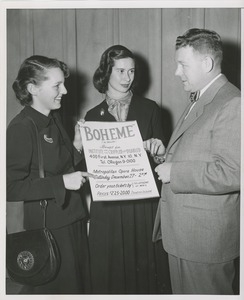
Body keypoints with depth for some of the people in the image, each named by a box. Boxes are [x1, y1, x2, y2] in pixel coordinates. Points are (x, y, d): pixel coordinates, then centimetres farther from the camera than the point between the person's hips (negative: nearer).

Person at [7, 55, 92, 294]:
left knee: (80, 283, 19)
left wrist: (77, 145, -1)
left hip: (73, 219, 8)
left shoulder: (53, 118, 8)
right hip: (48, 227, -8)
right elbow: (12, 187, -21)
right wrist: (62, 182, -23)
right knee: (56, 288, 7)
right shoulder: (21, 128, -17)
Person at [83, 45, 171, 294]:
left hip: (144, 203, 0)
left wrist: (157, 150, -13)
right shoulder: (93, 115, 4)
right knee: (111, 269, 8)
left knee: (146, 265, 8)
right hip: (107, 206, 1)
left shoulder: (149, 109, 2)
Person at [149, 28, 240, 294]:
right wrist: (166, 157, 7)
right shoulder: (198, 102, 14)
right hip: (181, 233, 9)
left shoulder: (231, 105, -18)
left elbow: (231, 174, -27)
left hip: (206, 238, -9)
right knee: (183, 292, 21)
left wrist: (175, 173, -20)